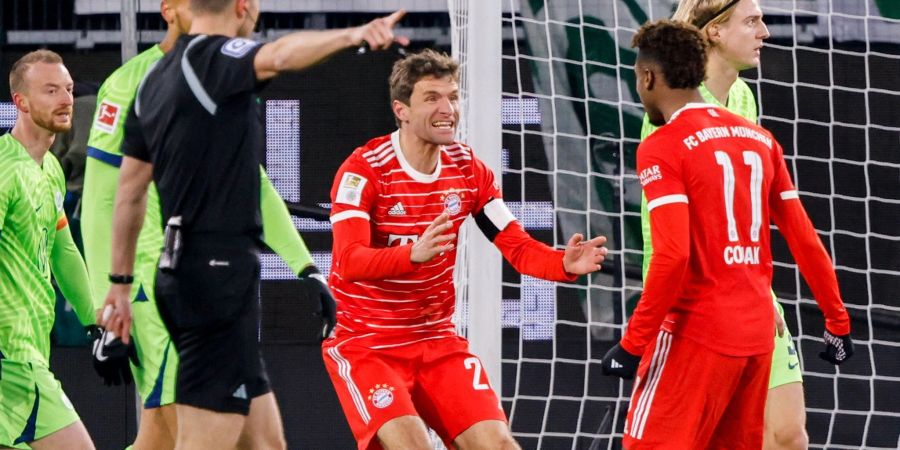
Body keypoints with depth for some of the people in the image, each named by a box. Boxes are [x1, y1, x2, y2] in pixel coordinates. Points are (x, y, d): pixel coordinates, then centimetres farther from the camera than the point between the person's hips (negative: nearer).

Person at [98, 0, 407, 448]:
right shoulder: (211, 58, -10)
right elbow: (278, 56, -33)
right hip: (220, 272, -9)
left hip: (180, 273, 9)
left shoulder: (155, 79, 15)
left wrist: (120, 282, 25)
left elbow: (129, 190, 20)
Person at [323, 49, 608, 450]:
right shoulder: (364, 169, -15)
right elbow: (349, 261, -27)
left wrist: (565, 264, -20)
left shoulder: (467, 169, 2)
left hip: (439, 342, 5)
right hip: (366, 343, -5)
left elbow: (518, 247, 2)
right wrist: (414, 254, -46)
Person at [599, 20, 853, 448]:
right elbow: (805, 241, 11)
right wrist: (837, 321, 18)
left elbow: (673, 255, -19)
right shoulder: (760, 139, 12)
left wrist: (632, 344, -16)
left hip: (697, 333, -7)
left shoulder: (662, 148, -9)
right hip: (757, 332, 7)